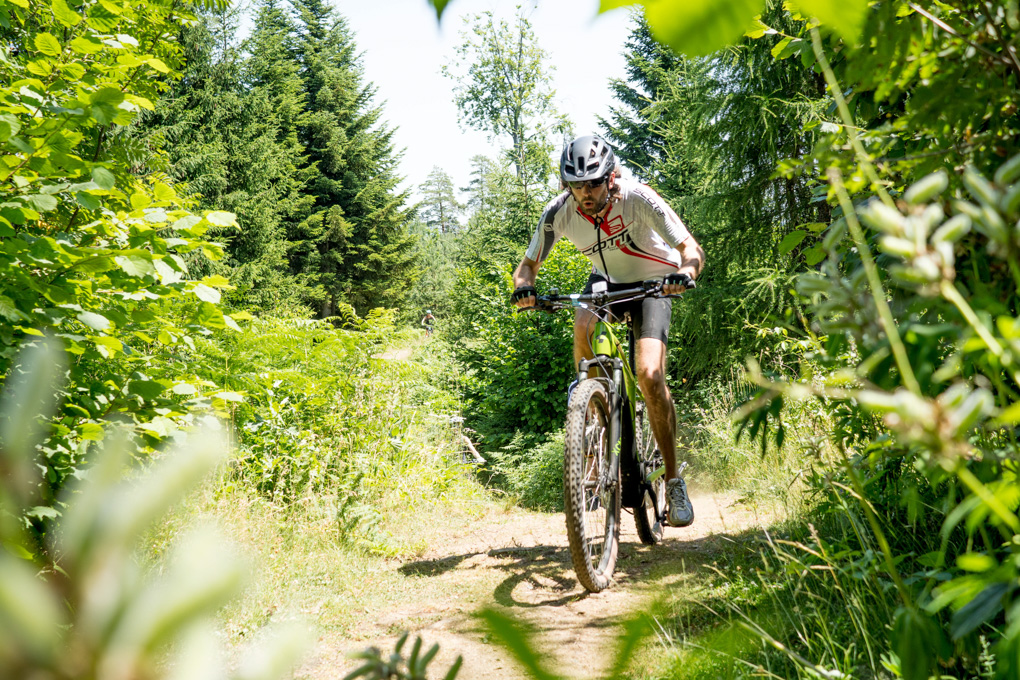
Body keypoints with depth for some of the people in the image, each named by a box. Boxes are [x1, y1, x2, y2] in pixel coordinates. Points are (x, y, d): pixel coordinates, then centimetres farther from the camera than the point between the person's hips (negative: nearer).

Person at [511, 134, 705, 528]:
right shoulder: (559, 212, -21)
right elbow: (528, 264, -10)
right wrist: (523, 286, -33)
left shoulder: (637, 198, -29)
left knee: (649, 375, -22)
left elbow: (691, 249, -27)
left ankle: (673, 480, -8)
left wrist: (685, 272, -50)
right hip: (606, 281, 3)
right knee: (583, 328, -33)